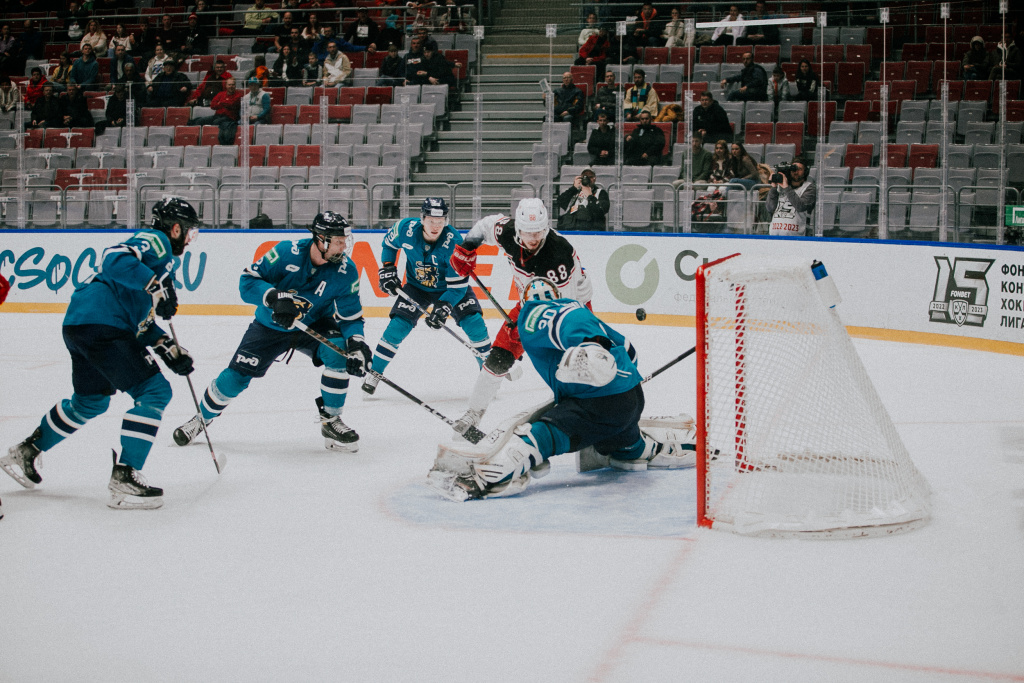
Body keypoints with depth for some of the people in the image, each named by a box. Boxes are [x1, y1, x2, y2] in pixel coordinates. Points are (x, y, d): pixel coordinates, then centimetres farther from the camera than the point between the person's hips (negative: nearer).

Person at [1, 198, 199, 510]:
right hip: (101, 324, -11)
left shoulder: (156, 248, 27)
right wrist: (157, 286, -27)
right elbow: (115, 260, -24)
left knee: (90, 402, 27)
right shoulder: (155, 240, -3)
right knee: (154, 391, -12)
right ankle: (124, 478, -16)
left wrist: (168, 348, 20)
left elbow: (139, 317, 28)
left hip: (81, 324, 11)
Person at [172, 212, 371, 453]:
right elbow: (248, 281, -22)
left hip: (315, 325, 1)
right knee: (236, 377, -5)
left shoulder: (346, 270, -19)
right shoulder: (288, 252, -25)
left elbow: (350, 316, -14)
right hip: (270, 326, -1)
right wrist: (275, 298, -40)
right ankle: (202, 418, 25)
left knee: (339, 352, -28)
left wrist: (357, 343, -33)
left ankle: (331, 422, -10)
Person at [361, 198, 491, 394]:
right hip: (417, 286, 1)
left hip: (451, 287, -1)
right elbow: (389, 243, 3)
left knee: (475, 324, -15)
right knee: (397, 327, -13)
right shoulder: (406, 229, -23)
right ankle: (373, 373, 2)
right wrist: (387, 270, -4)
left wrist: (443, 308, -40)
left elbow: (458, 284, -28)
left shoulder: (454, 242, -31)